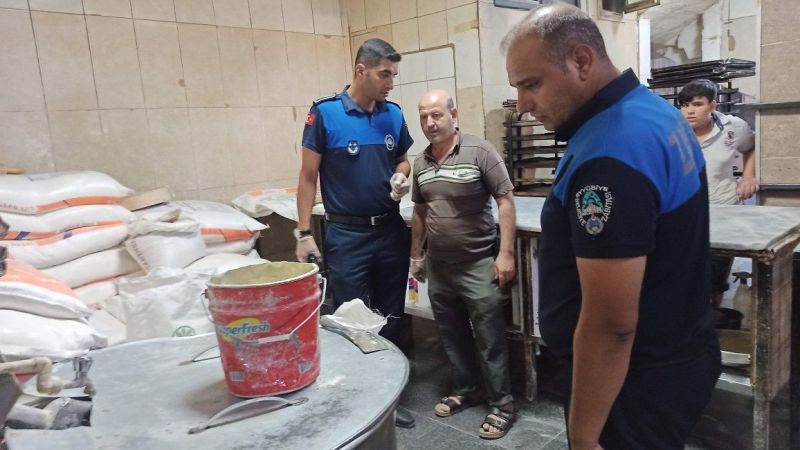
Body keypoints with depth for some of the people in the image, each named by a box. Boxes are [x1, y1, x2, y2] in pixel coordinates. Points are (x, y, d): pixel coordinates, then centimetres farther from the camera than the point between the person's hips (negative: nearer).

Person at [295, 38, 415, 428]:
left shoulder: (394, 115, 4)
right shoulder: (324, 113, -9)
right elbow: (308, 177, -6)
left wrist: (401, 178, -6)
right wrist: (304, 234, -10)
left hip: (391, 230, 5)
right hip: (347, 234, -5)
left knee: (390, 319, 14)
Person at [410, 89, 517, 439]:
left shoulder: (480, 151, -11)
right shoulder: (420, 162, 6)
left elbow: (505, 201, -12)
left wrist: (506, 253, -17)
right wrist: (416, 255, 17)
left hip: (478, 263, -5)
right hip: (438, 266, 6)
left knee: (489, 338, 3)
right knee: (452, 335, 16)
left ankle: (502, 404, 18)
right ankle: (465, 390, 35)